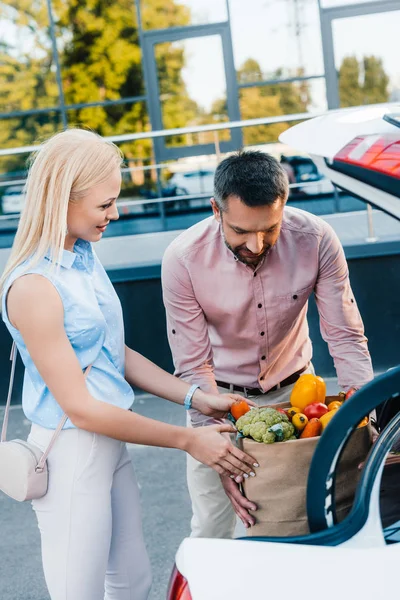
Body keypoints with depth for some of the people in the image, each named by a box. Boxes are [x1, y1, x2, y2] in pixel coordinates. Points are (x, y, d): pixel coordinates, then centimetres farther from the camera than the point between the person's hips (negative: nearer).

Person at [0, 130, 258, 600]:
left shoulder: (83, 257, 4)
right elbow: (80, 408, -22)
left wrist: (197, 398, 2)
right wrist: (188, 441, -18)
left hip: (110, 445, 9)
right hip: (70, 455, -8)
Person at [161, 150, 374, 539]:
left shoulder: (316, 239, -22)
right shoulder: (183, 258, -25)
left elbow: (346, 338, -13)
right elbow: (193, 367, -18)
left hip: (293, 388, 2)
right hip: (219, 397, -1)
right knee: (211, 535, 4)